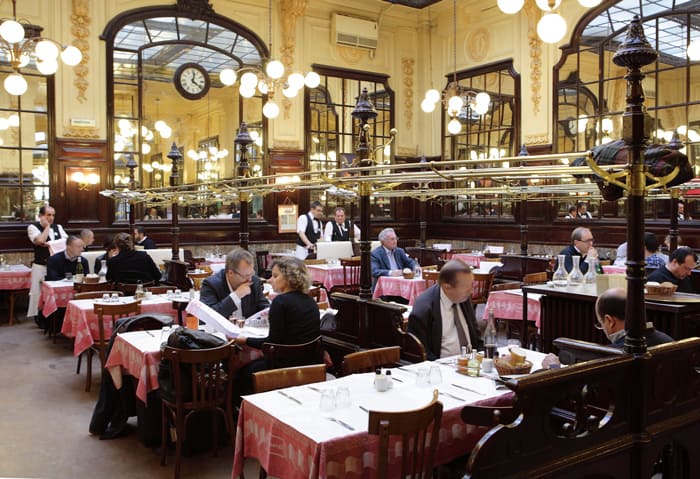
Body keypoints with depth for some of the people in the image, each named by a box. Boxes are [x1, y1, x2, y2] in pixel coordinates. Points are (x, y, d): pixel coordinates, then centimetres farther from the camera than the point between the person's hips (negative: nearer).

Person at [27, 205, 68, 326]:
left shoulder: (58, 227, 13)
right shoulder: (33, 227, -1)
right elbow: (40, 241, -19)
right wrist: (47, 226, -8)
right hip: (40, 266, -4)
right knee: (40, 292, -2)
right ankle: (41, 318, 10)